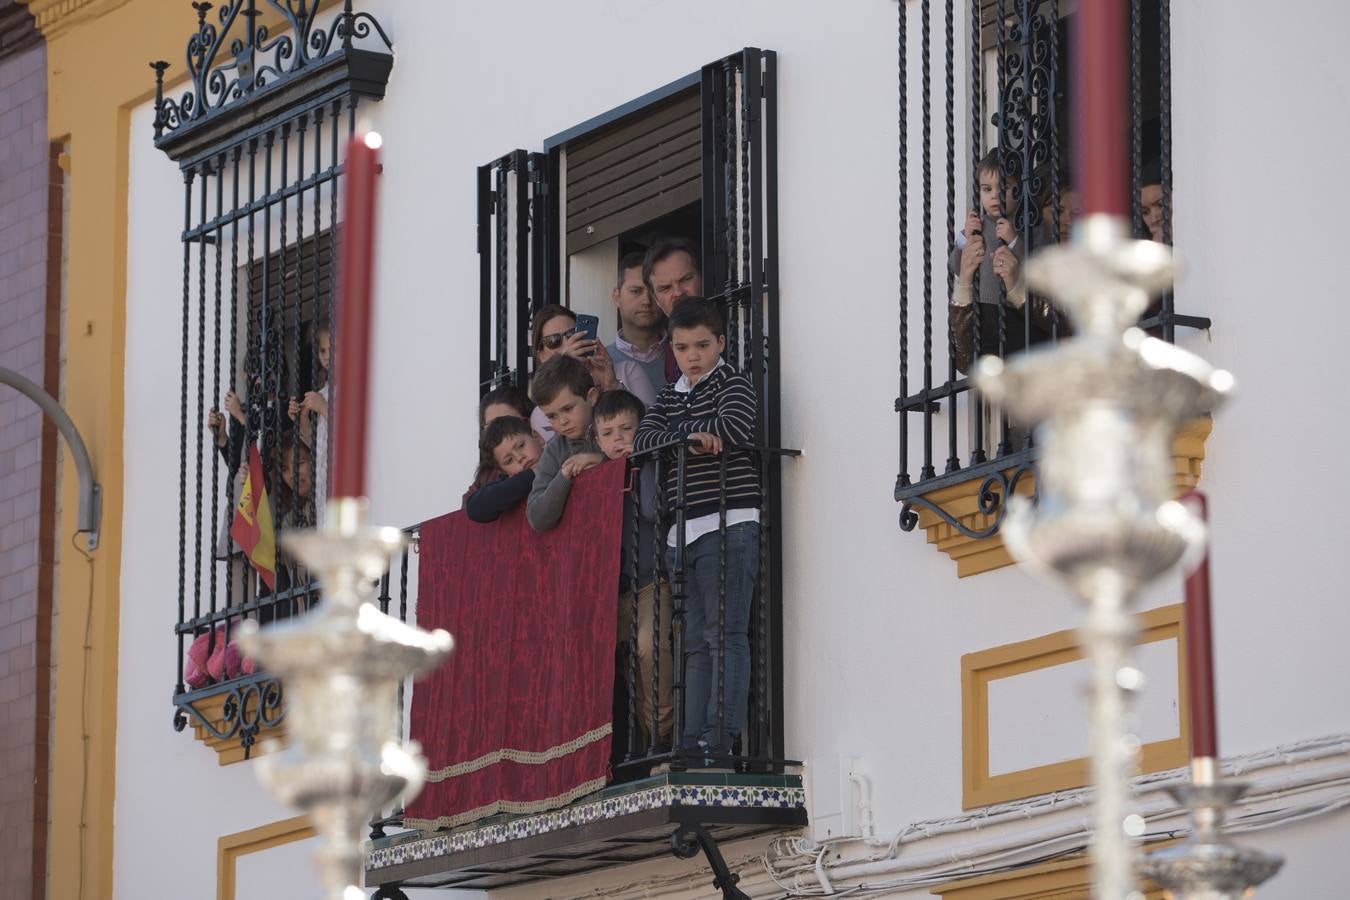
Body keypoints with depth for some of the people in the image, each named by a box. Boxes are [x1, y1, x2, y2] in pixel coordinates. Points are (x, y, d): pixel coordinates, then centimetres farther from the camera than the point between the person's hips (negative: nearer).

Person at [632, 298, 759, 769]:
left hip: (727, 523, -7)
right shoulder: (670, 395, 19)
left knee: (725, 633, -11)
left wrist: (677, 430, -5)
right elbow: (642, 441, 4)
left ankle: (722, 734, -15)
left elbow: (733, 427, -19)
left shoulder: (732, 383, 1)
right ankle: (693, 743, 4)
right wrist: (689, 435, -14)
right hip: (682, 532, 7)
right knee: (694, 640, 5)